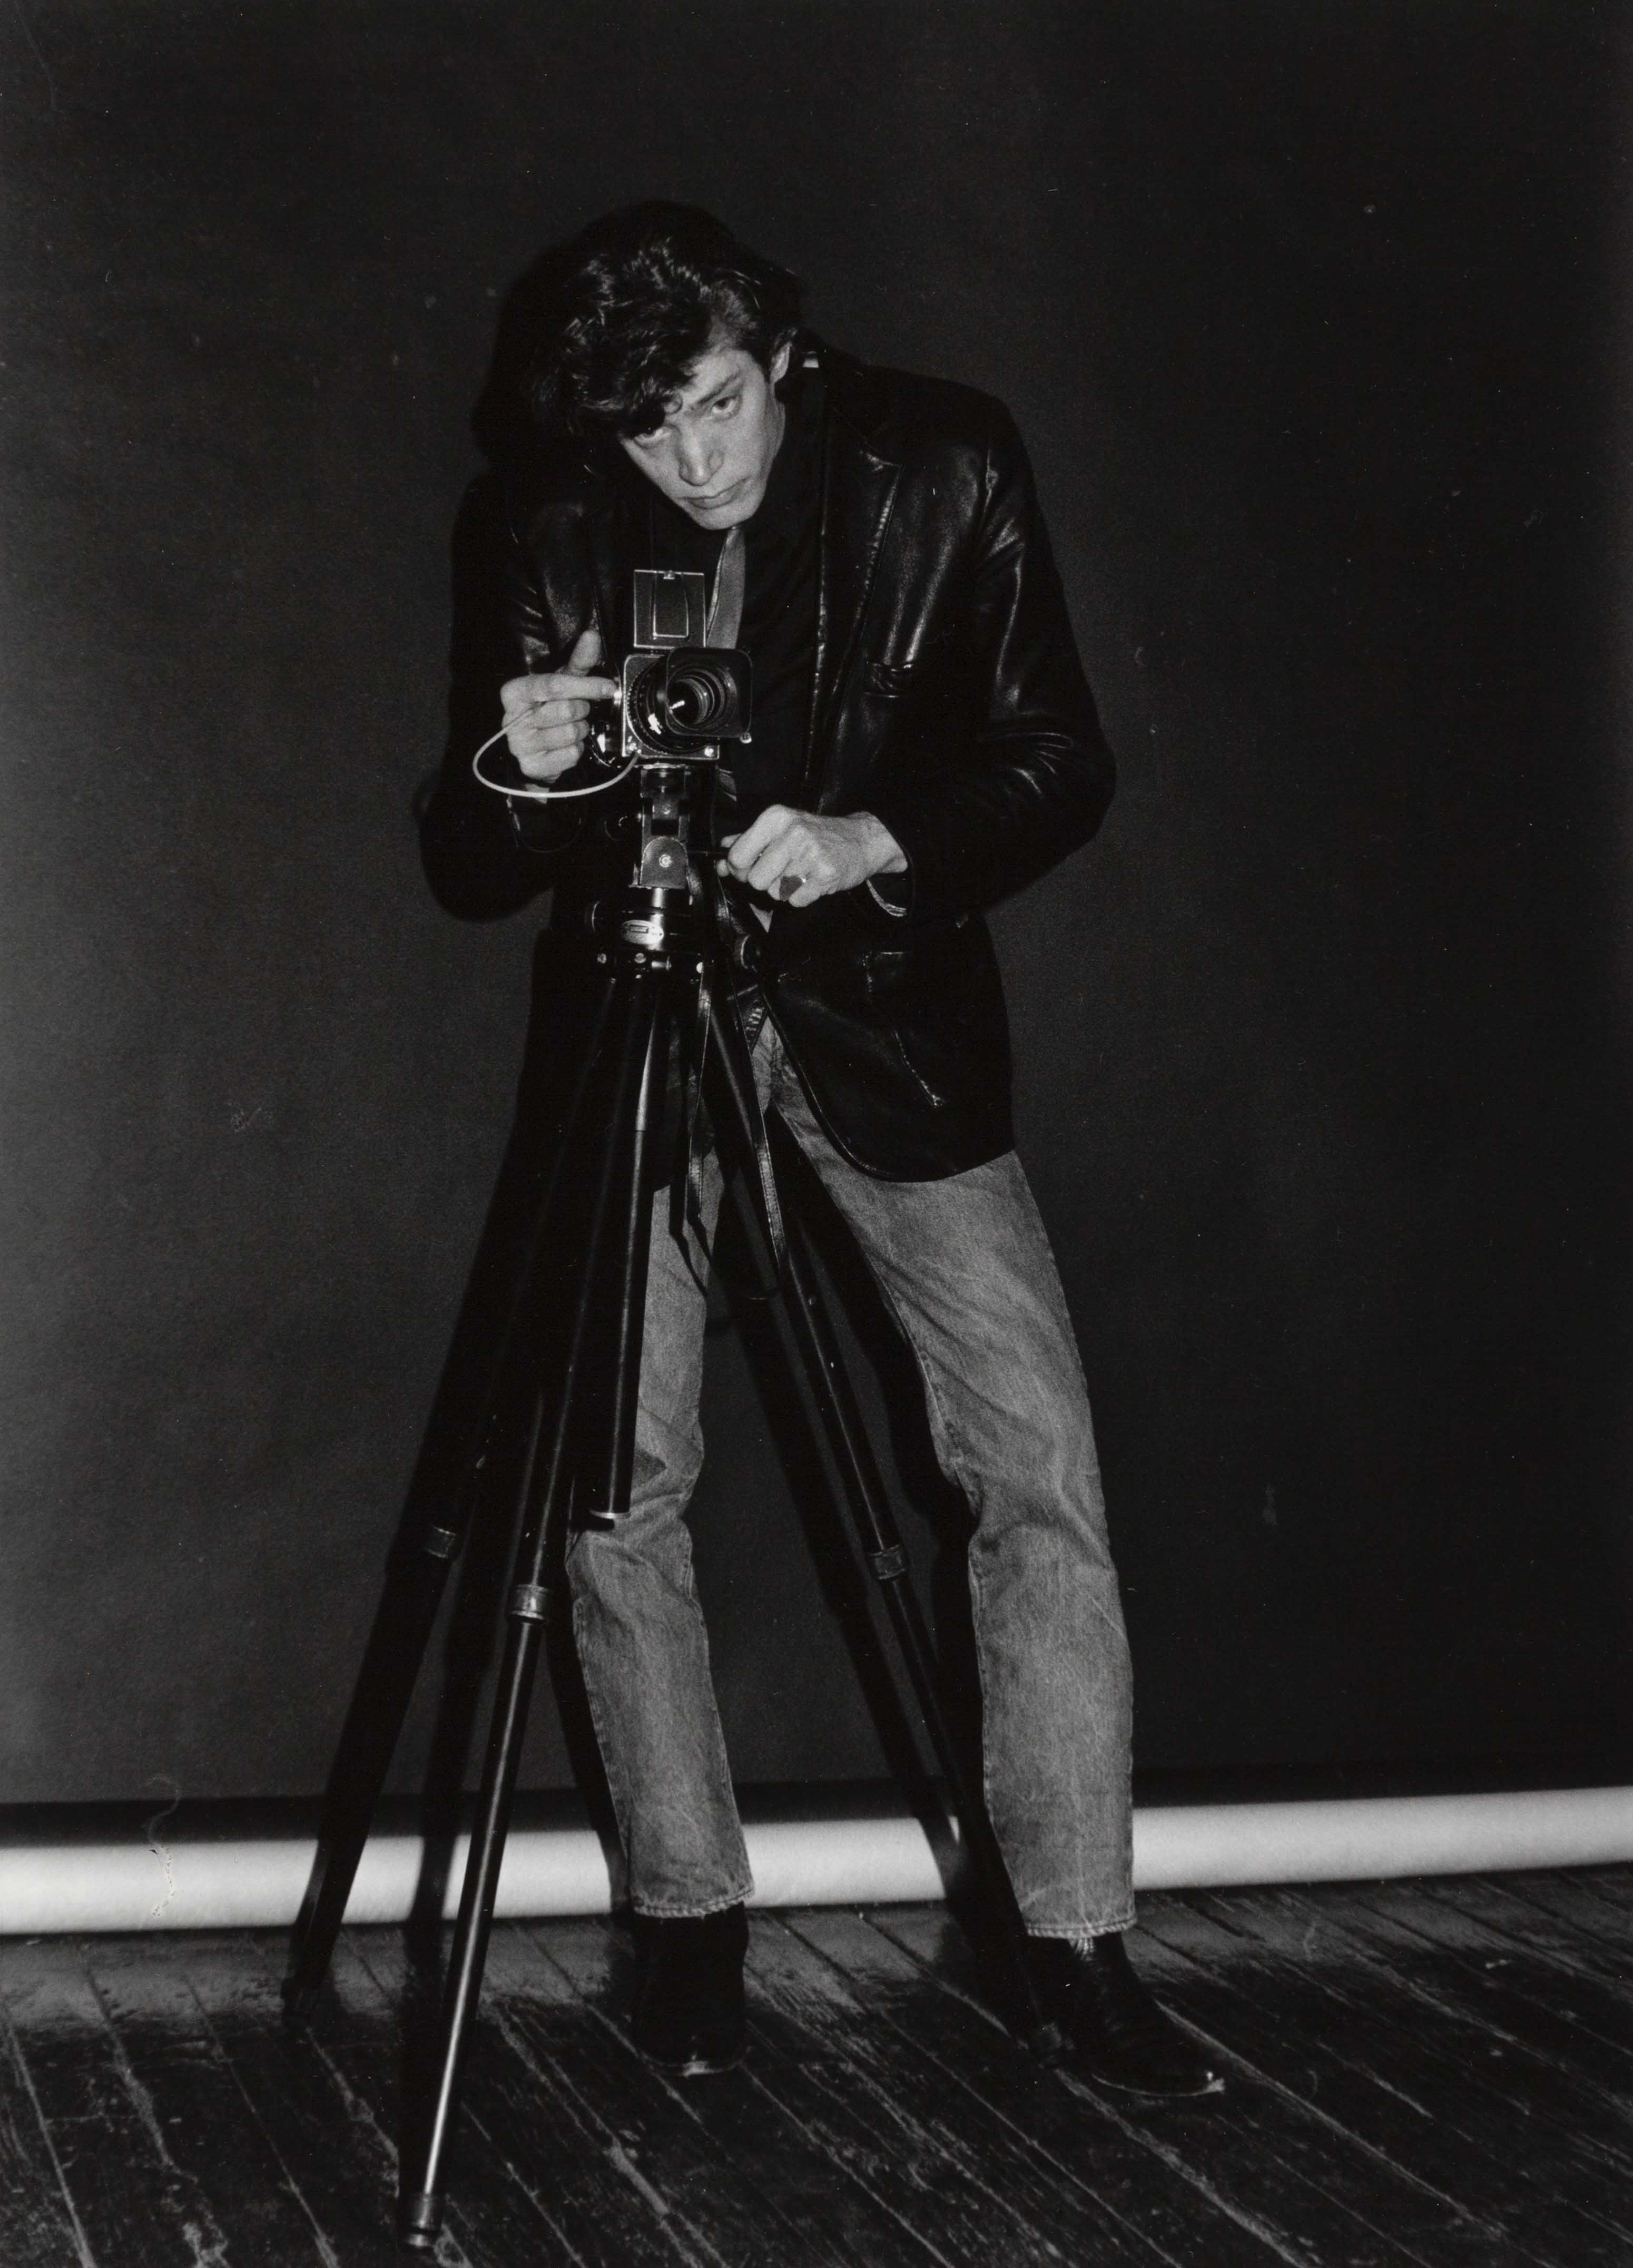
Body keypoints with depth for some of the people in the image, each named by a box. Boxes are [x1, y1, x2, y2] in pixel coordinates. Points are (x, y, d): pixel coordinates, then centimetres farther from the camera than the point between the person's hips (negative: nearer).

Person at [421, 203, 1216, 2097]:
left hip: (886, 1009, 0)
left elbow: (1061, 764, -7)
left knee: (1042, 1473, -8)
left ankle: (1078, 1939, 4)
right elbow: (468, 872, -2)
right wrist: (522, 774, -25)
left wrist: (880, 840, -25)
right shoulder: (555, 526, -6)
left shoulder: (944, 471, -9)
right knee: (620, 1490, -3)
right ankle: (687, 1920, 15)